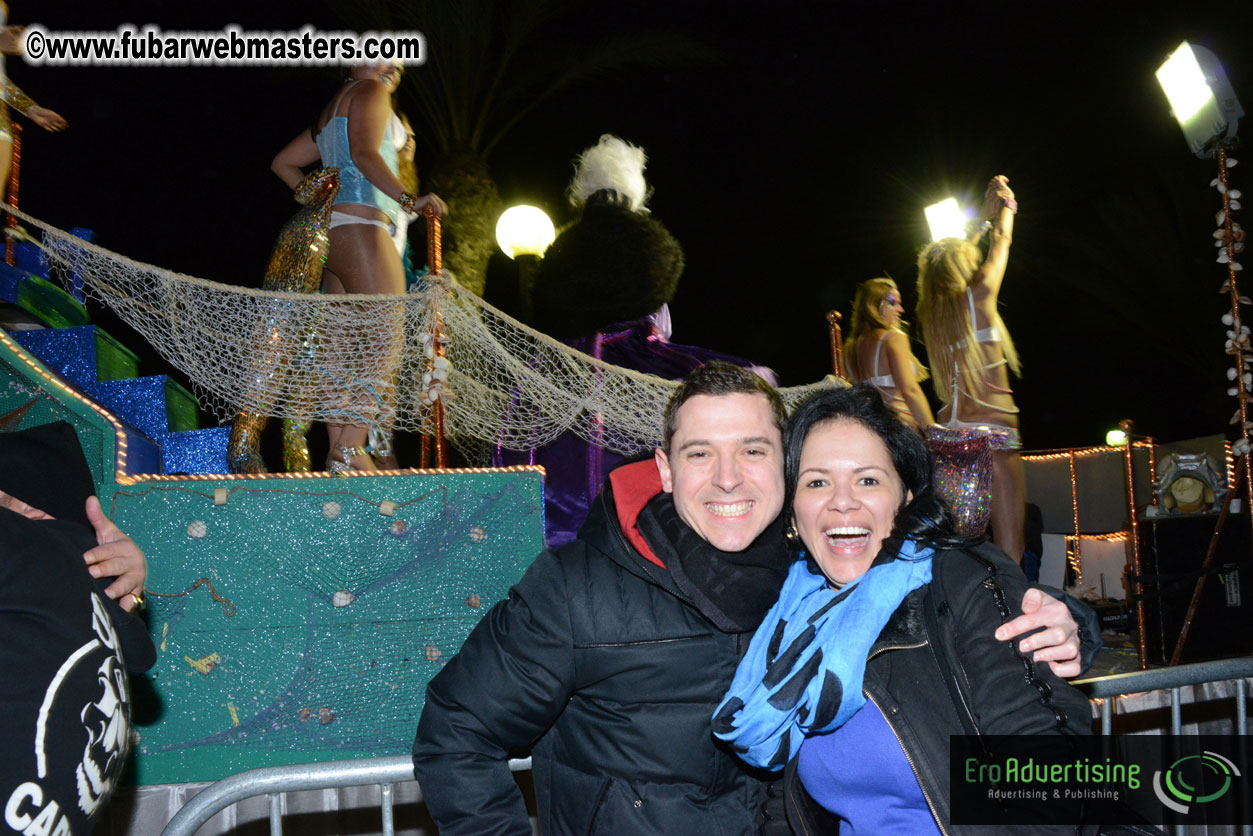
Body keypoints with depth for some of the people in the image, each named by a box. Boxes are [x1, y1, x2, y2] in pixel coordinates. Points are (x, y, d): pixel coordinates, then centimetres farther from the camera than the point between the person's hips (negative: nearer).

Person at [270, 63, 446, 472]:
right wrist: (407, 198, -26)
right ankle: (350, 454, -21)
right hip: (361, 227, -10)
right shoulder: (370, 90, 3)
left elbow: (283, 163, 34)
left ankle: (339, 451, 2)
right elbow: (364, 153, -15)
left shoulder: (330, 112, 30)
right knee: (386, 342, -14)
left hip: (332, 234, 10)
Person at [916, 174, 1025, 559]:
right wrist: (1004, 204, 37)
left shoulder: (929, 313, 13)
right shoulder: (979, 296, -3)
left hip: (948, 434, 6)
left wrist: (988, 220, 47)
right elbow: (1001, 244, 17)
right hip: (992, 432, -6)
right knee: (1009, 551, -6)